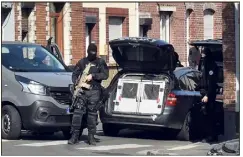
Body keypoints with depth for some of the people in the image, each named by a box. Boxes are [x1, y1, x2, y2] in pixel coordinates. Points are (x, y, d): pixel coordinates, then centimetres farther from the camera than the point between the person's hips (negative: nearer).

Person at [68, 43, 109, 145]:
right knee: (77, 112, -8)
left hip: (94, 91, -1)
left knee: (92, 114, 0)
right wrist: (76, 82, -3)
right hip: (82, 91, 1)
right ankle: (75, 135, -7)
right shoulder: (82, 62, 15)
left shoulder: (100, 62, 10)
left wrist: (93, 76, -11)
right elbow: (74, 74, 16)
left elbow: (105, 75, -2)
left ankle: (91, 136, 7)